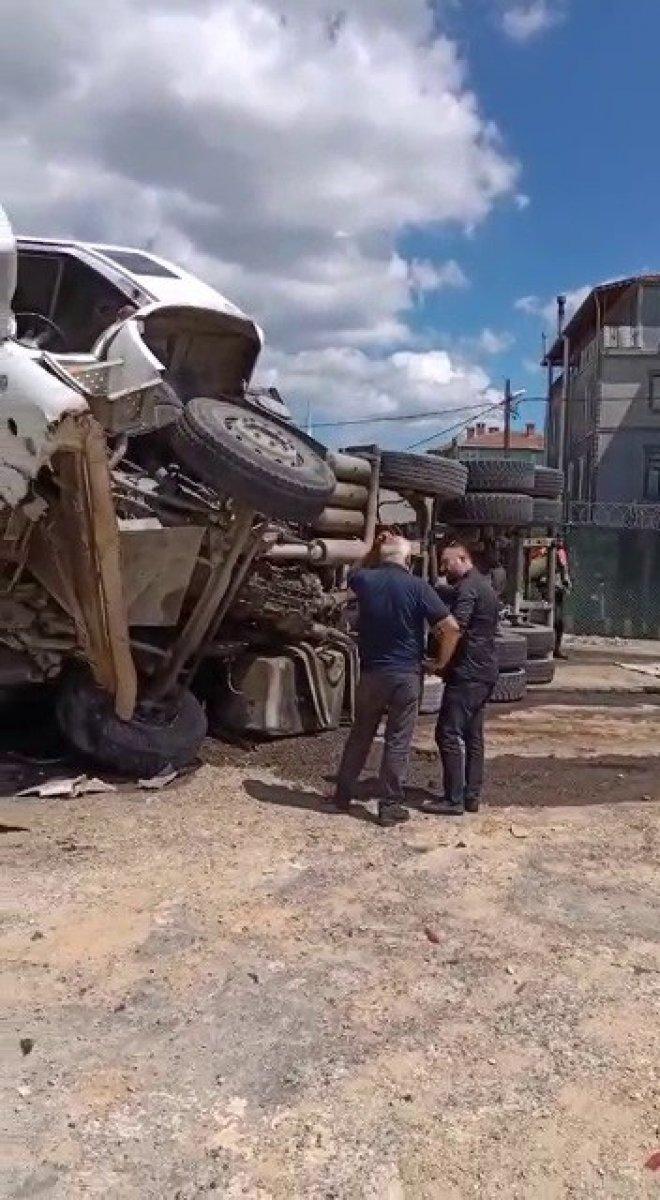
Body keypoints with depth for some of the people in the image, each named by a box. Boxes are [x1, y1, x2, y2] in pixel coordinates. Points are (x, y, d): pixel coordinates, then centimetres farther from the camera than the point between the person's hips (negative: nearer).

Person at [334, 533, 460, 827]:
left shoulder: (365, 580, -2)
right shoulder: (417, 586, -10)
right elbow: (450, 627, -14)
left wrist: (374, 547, 18)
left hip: (371, 672, 3)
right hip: (406, 675, -3)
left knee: (360, 735, 18)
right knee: (398, 742, 5)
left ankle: (343, 795, 28)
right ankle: (390, 807, 10)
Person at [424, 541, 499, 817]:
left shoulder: (467, 588, -14)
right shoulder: (484, 585, 18)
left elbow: (455, 628, -25)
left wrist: (440, 660, -12)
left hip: (467, 673, -10)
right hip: (484, 671, 10)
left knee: (448, 734, -7)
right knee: (473, 736, 13)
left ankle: (453, 799, -4)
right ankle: (471, 796, 18)